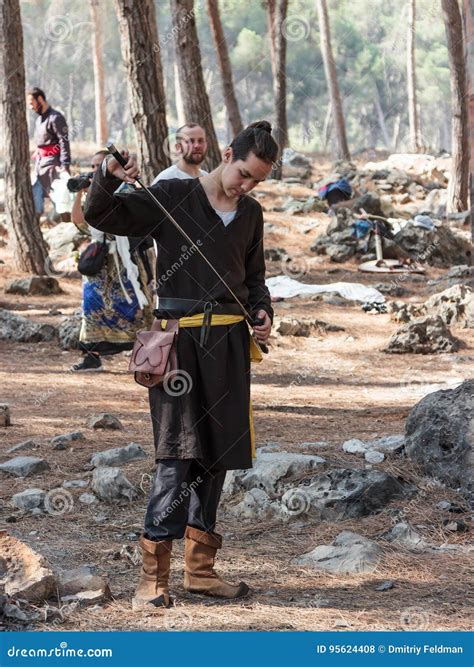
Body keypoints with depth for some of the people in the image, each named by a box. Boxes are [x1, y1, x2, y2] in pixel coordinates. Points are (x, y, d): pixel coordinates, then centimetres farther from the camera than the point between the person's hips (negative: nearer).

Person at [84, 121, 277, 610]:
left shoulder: (251, 214, 14)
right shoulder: (172, 198, -2)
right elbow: (100, 216, -6)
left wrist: (262, 311, 7)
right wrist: (108, 179, -24)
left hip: (229, 339, 6)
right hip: (179, 335, -6)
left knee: (216, 451, 9)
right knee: (178, 450, -12)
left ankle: (200, 568, 18)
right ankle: (153, 576, -8)